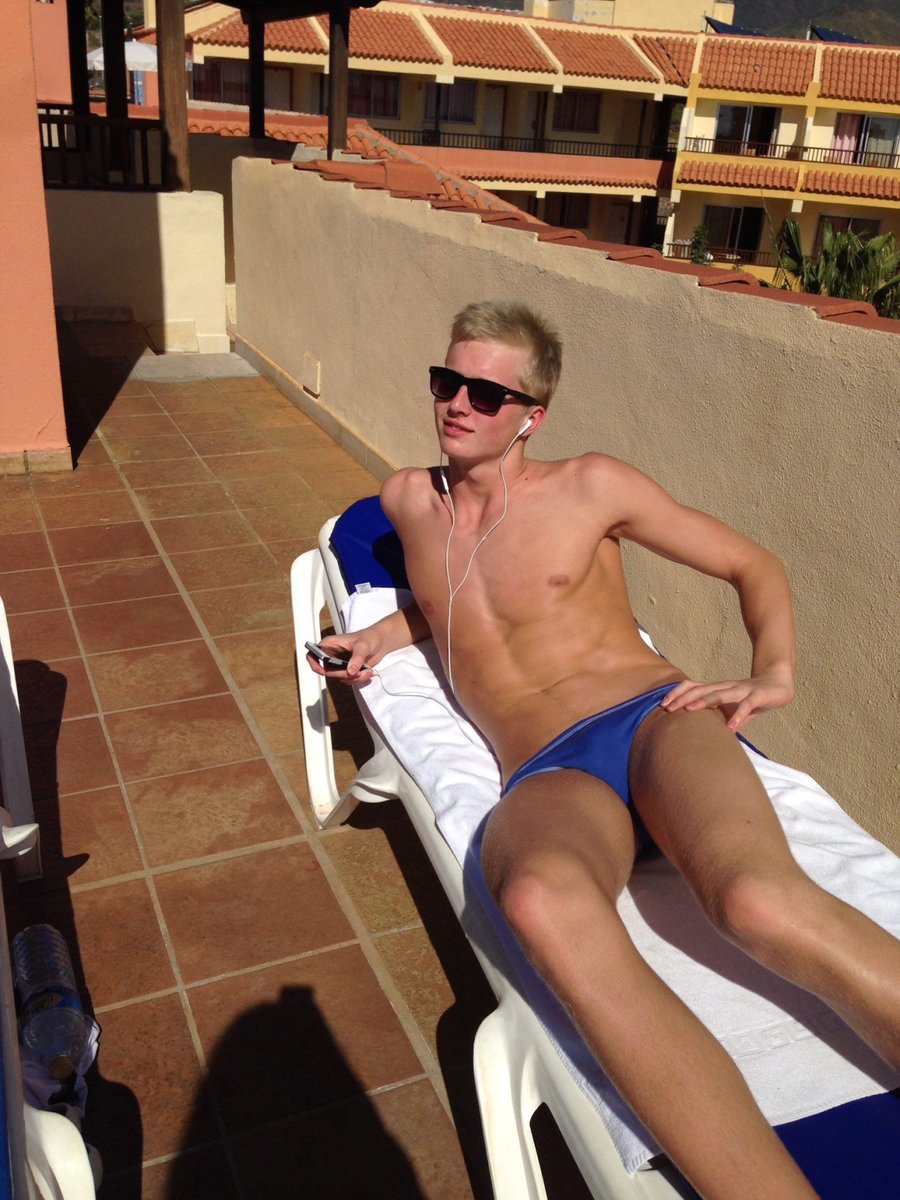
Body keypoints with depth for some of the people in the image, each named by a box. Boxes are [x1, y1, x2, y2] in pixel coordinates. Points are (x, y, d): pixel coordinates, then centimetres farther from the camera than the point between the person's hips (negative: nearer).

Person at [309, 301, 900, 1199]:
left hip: (657, 718, -1)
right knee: (543, 903, -39)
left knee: (760, 902, -37)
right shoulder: (407, 501, 20)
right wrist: (396, 627, 22)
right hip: (548, 776, 1)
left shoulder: (588, 487, 10)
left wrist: (775, 670, -3)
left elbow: (754, 566, 15)